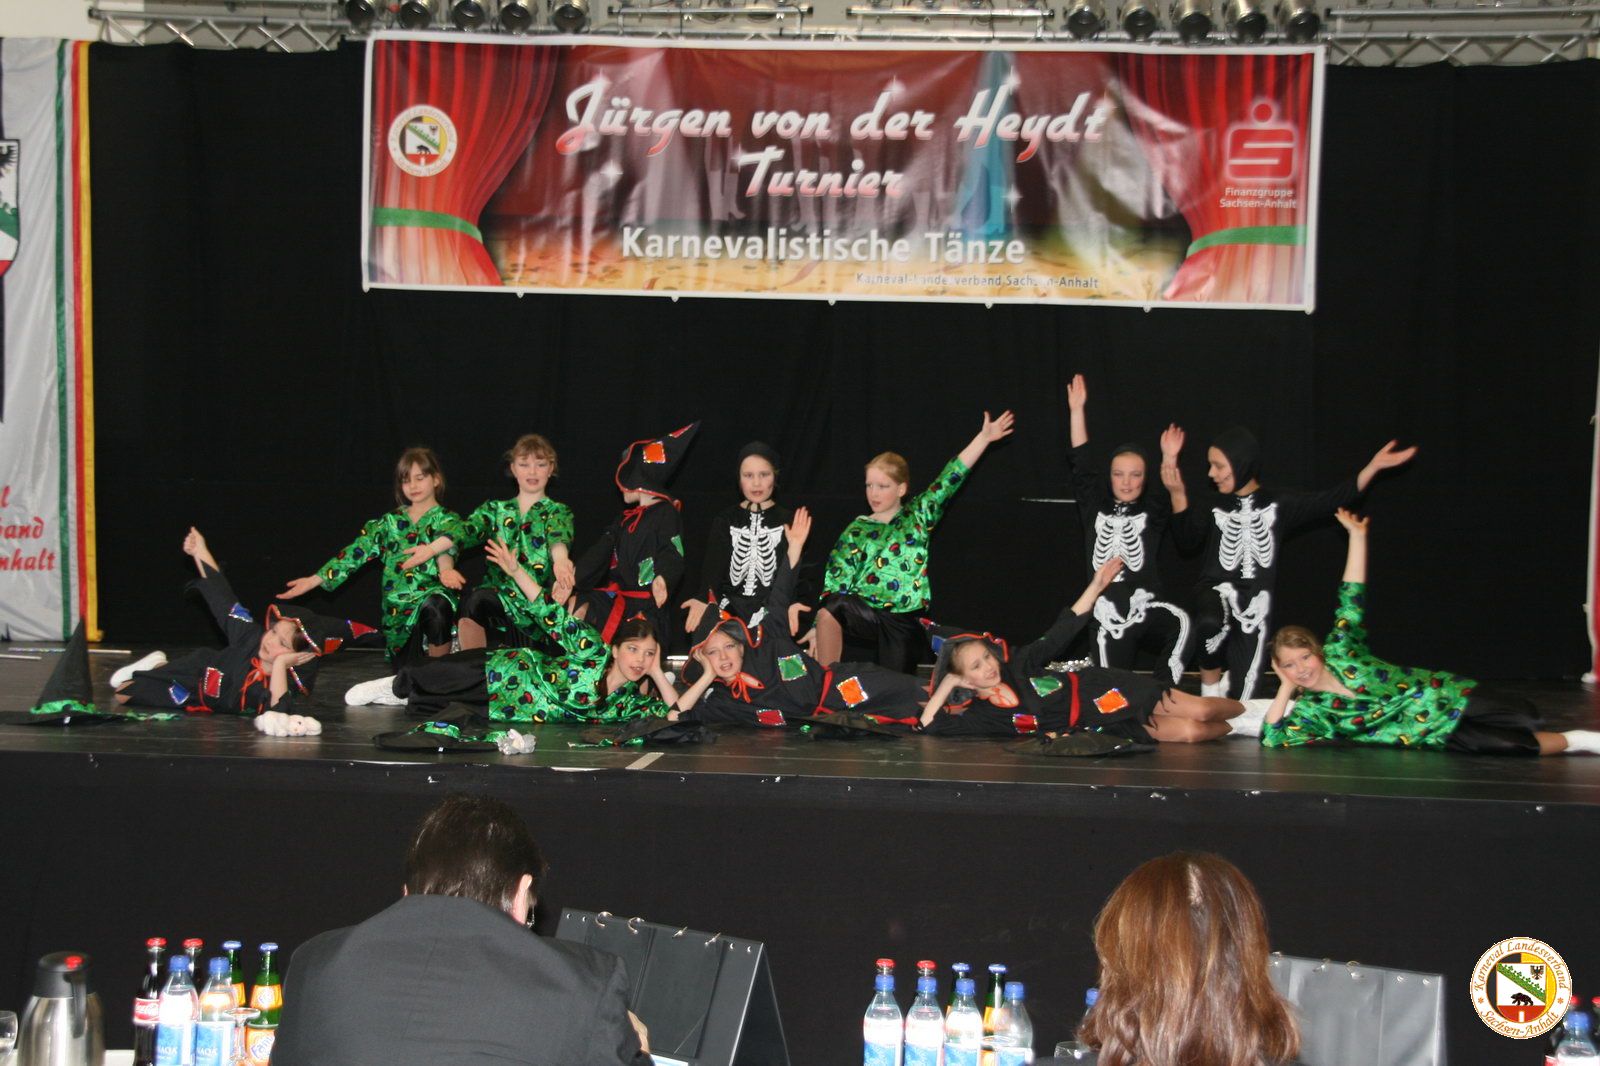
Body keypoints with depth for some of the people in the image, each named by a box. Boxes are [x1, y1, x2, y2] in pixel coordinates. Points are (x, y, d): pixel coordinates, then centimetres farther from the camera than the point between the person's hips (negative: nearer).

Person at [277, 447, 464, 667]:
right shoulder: (391, 522, 15)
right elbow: (357, 551, 6)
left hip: (432, 595, -3)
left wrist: (445, 569, -41)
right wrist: (314, 581, -5)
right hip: (397, 607, 3)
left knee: (435, 607, -38)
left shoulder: (447, 520, 5)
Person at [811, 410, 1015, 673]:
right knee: (832, 606, -32)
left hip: (904, 622, 1)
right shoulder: (856, 531, 5)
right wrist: (820, 629, -8)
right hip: (867, 614, -1)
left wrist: (983, 437, -5)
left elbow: (950, 480, 1)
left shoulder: (918, 515, 7)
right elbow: (836, 582, 1)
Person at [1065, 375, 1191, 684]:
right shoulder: (1095, 506, 10)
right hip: (1108, 615, 2)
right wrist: (1077, 410, -2)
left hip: (1146, 604, -2)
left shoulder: (1152, 510, 7)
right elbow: (1081, 464, 3)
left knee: (1182, 623, -32)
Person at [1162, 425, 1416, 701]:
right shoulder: (1214, 507, 7)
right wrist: (1177, 494, -14)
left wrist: (1373, 466, -5)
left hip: (1255, 604, 1)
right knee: (1210, 623, -38)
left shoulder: (1278, 504, 6)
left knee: (1237, 698, -1)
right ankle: (1210, 688, -14)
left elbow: (1329, 501, 1)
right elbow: (1187, 542, -4)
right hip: (1218, 592, -1)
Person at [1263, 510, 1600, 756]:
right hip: (1441, 735, -1)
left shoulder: (1338, 652, -8)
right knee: (1515, 745, -17)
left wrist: (1357, 535, -16)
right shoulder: (1310, 712, -7)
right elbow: (1273, 739, -21)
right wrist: (1285, 688, -18)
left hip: (1451, 697, 1)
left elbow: (1352, 598, -12)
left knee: (1525, 719, -14)